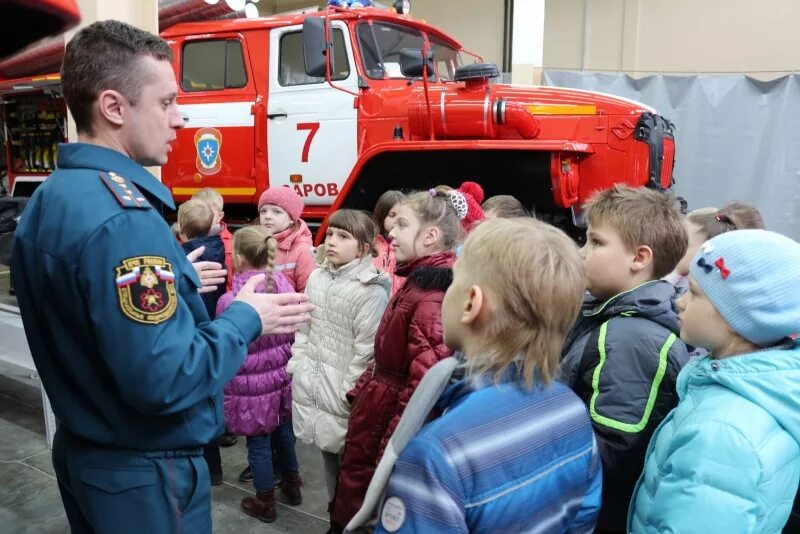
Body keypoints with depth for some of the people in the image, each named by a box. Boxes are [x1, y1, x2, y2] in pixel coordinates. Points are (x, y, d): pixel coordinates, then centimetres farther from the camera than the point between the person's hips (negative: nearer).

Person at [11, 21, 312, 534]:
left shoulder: (48, 199, 3)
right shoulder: (122, 216, -28)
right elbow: (164, 381, -30)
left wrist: (169, 282, 9)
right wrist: (245, 319, -16)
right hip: (143, 471, -9)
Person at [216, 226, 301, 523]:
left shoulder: (230, 301, -22)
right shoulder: (283, 285, -8)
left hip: (250, 385, -5)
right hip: (280, 376, 5)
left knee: (258, 443, 11)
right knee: (283, 432, 23)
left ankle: (265, 504, 28)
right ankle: (292, 486, 41)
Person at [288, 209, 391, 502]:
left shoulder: (372, 290, -15)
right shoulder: (316, 278, 6)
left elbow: (367, 348, -16)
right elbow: (304, 329, 13)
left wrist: (350, 392, -15)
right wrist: (297, 367, 9)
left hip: (344, 391, -6)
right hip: (311, 383, 7)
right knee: (328, 449, 19)